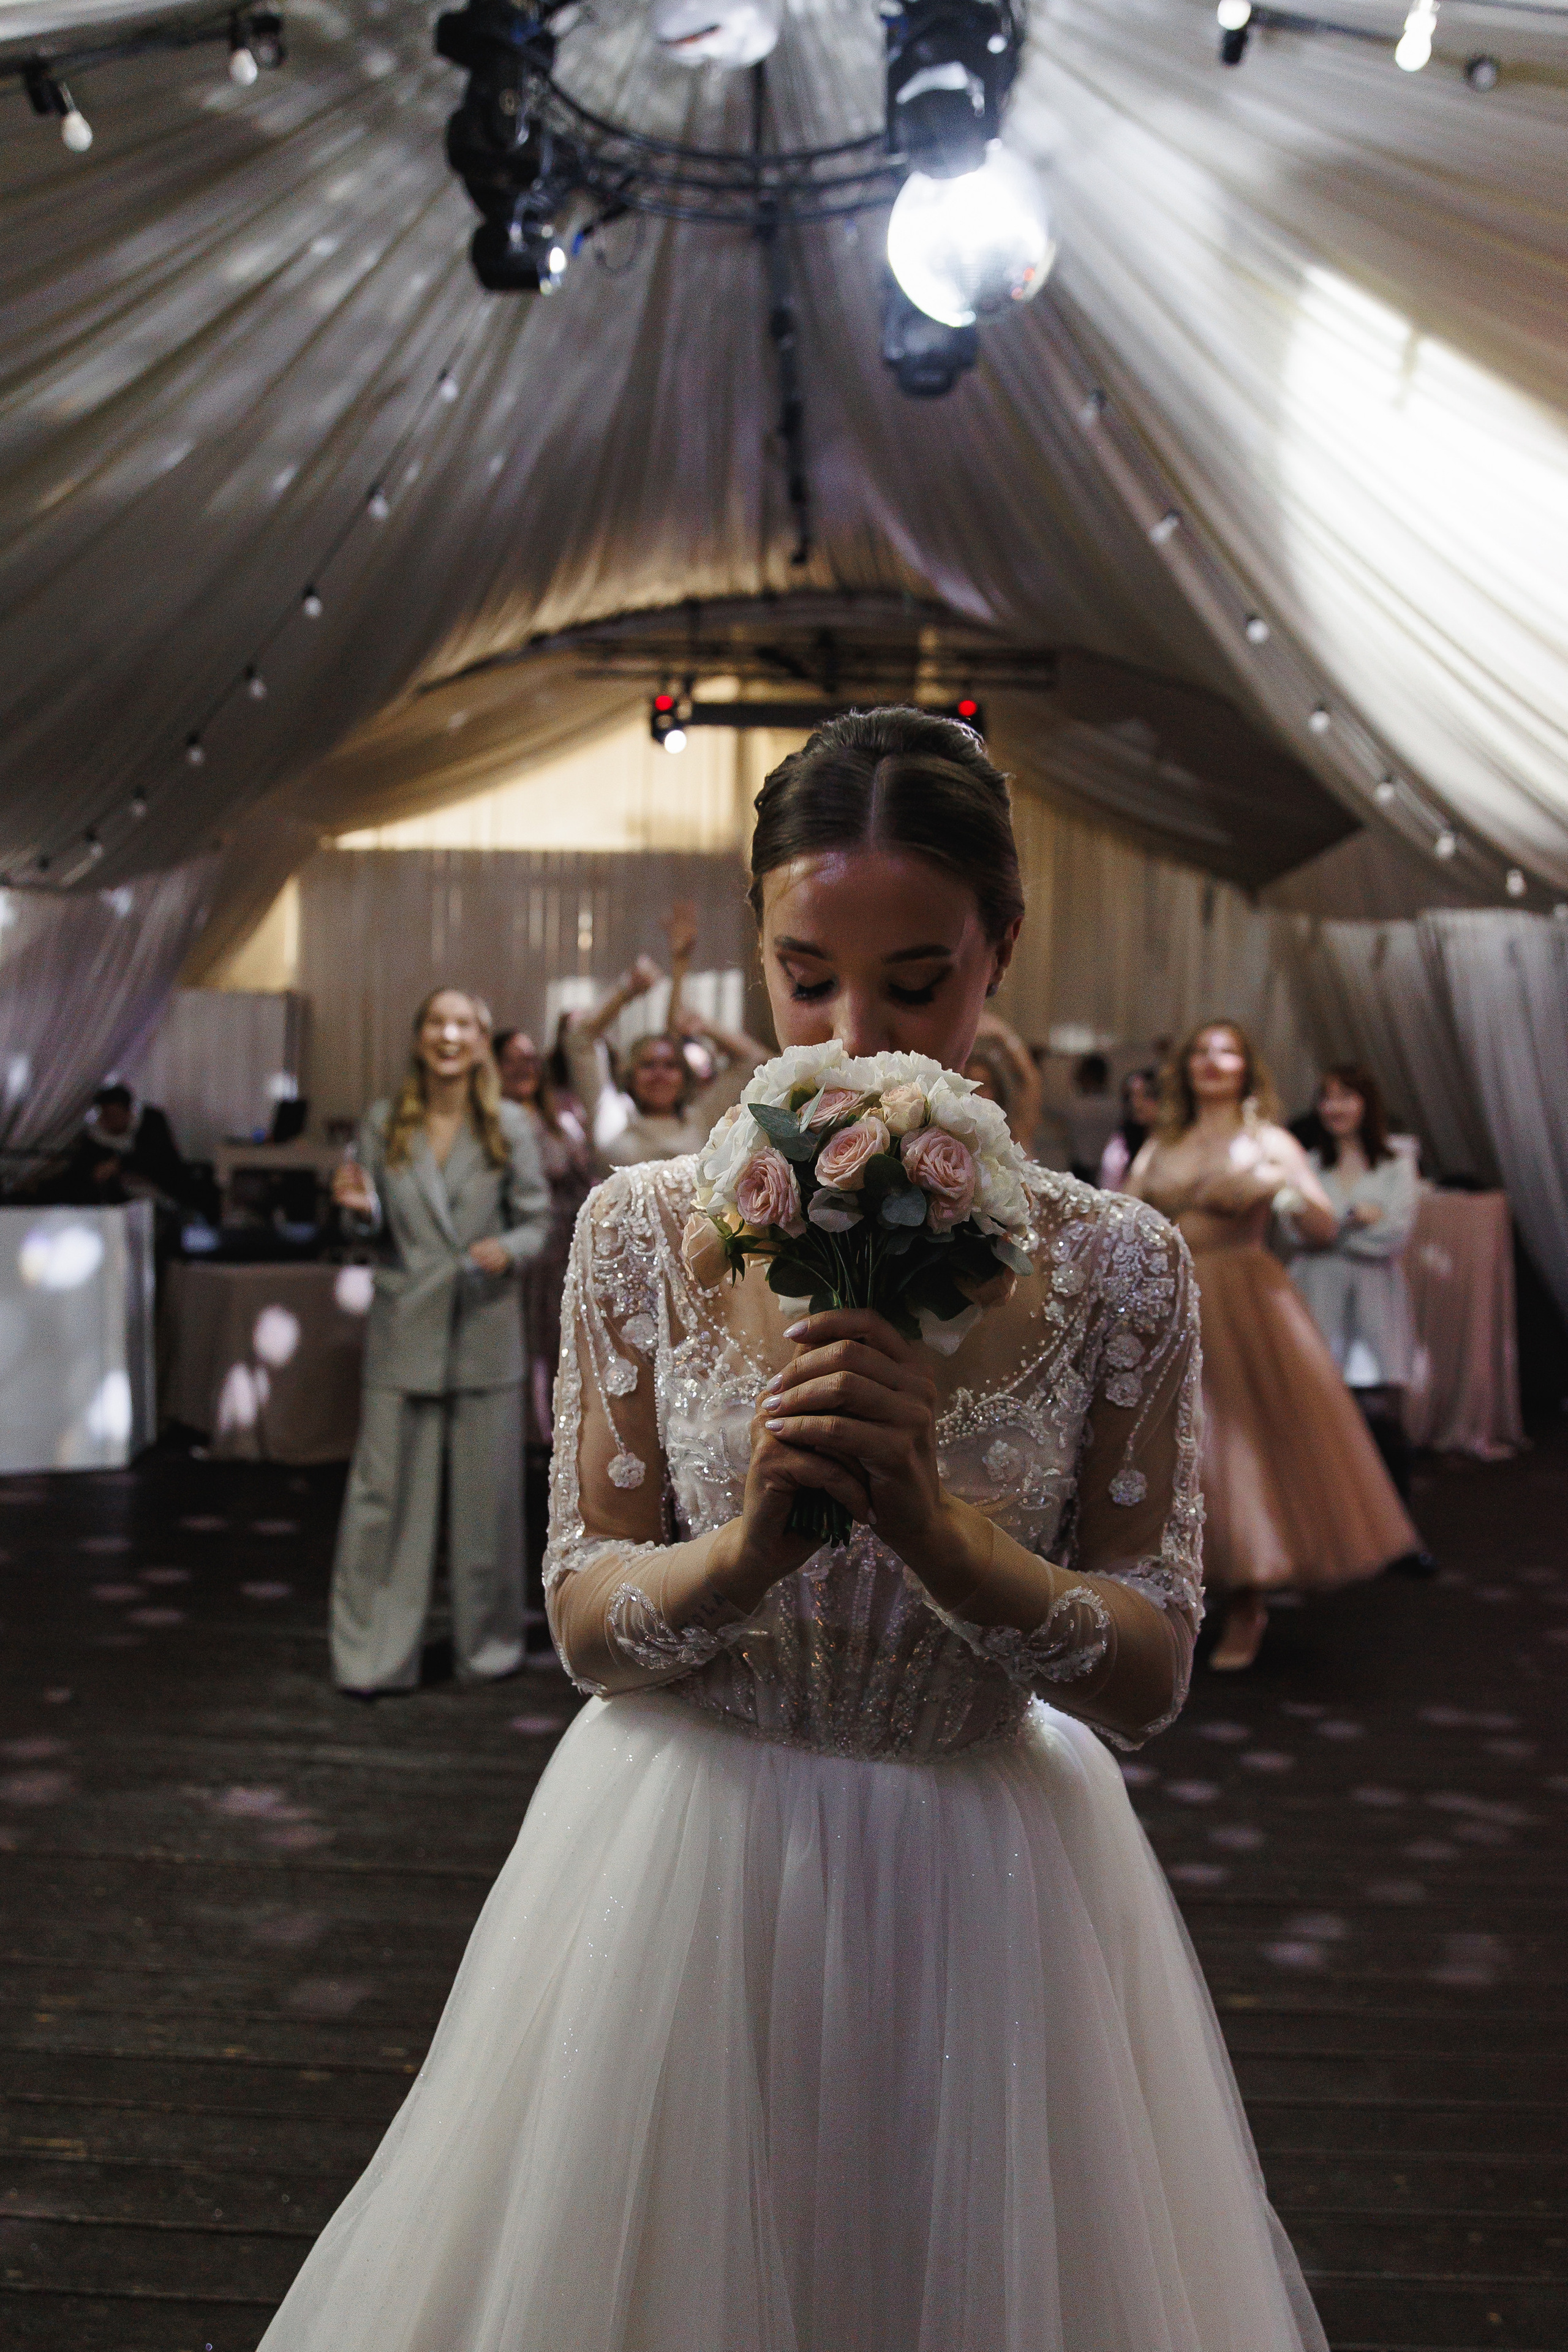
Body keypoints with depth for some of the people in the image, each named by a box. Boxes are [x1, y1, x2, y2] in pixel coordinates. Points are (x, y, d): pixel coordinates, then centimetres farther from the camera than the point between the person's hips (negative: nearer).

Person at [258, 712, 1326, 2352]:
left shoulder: (1116, 1267, -9)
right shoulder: (644, 1229, -8)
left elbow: (1152, 1675, -8)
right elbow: (583, 1626, -5)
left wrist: (936, 1526, -26)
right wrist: (750, 1542, -26)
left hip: (982, 1888, 0)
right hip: (683, 1862, 1)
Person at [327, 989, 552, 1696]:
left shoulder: (509, 1125, -1)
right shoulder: (382, 1125, 2)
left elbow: (538, 1219, 2)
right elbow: (377, 1231, 10)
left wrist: (509, 1250, -18)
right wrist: (360, 1209, -12)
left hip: (486, 1330, 0)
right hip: (404, 1330, 1)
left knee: (487, 1494, 8)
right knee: (384, 1490, 2)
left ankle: (488, 1643, 25)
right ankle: (374, 1655, 14)